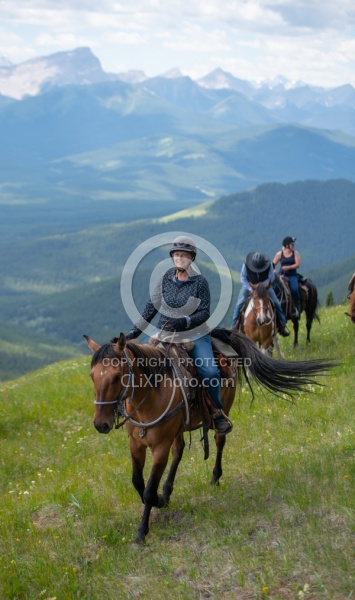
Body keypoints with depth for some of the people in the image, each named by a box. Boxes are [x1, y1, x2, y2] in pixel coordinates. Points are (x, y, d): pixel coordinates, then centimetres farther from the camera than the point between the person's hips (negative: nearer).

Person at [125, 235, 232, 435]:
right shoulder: (167, 277, 4)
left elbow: (205, 313, -9)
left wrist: (183, 322, -26)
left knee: (210, 372, -24)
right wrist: (135, 331, 5)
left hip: (196, 336, -4)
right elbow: (152, 306, 8)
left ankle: (218, 412, 0)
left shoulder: (200, 282, -7)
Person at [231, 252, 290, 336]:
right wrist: (250, 289, -26)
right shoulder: (246, 265, -28)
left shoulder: (269, 265, -27)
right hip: (248, 285, -1)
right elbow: (243, 278, -15)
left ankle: (282, 326, 10)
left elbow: (271, 278, -14)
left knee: (276, 303, -7)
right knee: (239, 304, -15)